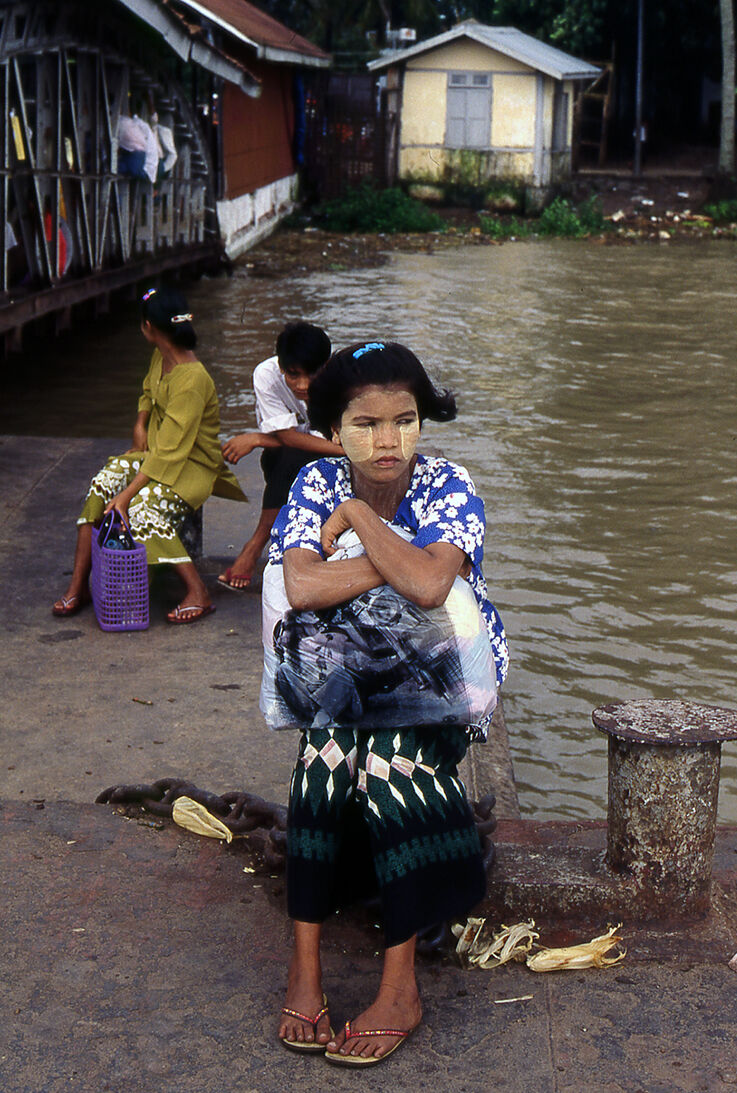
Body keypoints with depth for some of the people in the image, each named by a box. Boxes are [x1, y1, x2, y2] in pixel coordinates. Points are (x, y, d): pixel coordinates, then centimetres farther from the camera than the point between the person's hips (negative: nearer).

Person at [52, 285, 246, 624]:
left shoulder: (191, 380, -27)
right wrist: (140, 424, 6)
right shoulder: (160, 358, 2)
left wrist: (127, 494, -31)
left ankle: (198, 593, -23)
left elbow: (170, 452, -30)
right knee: (101, 484, -16)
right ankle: (78, 585, -15)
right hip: (154, 449, 8)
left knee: (143, 508, -32)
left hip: (193, 464, -8)